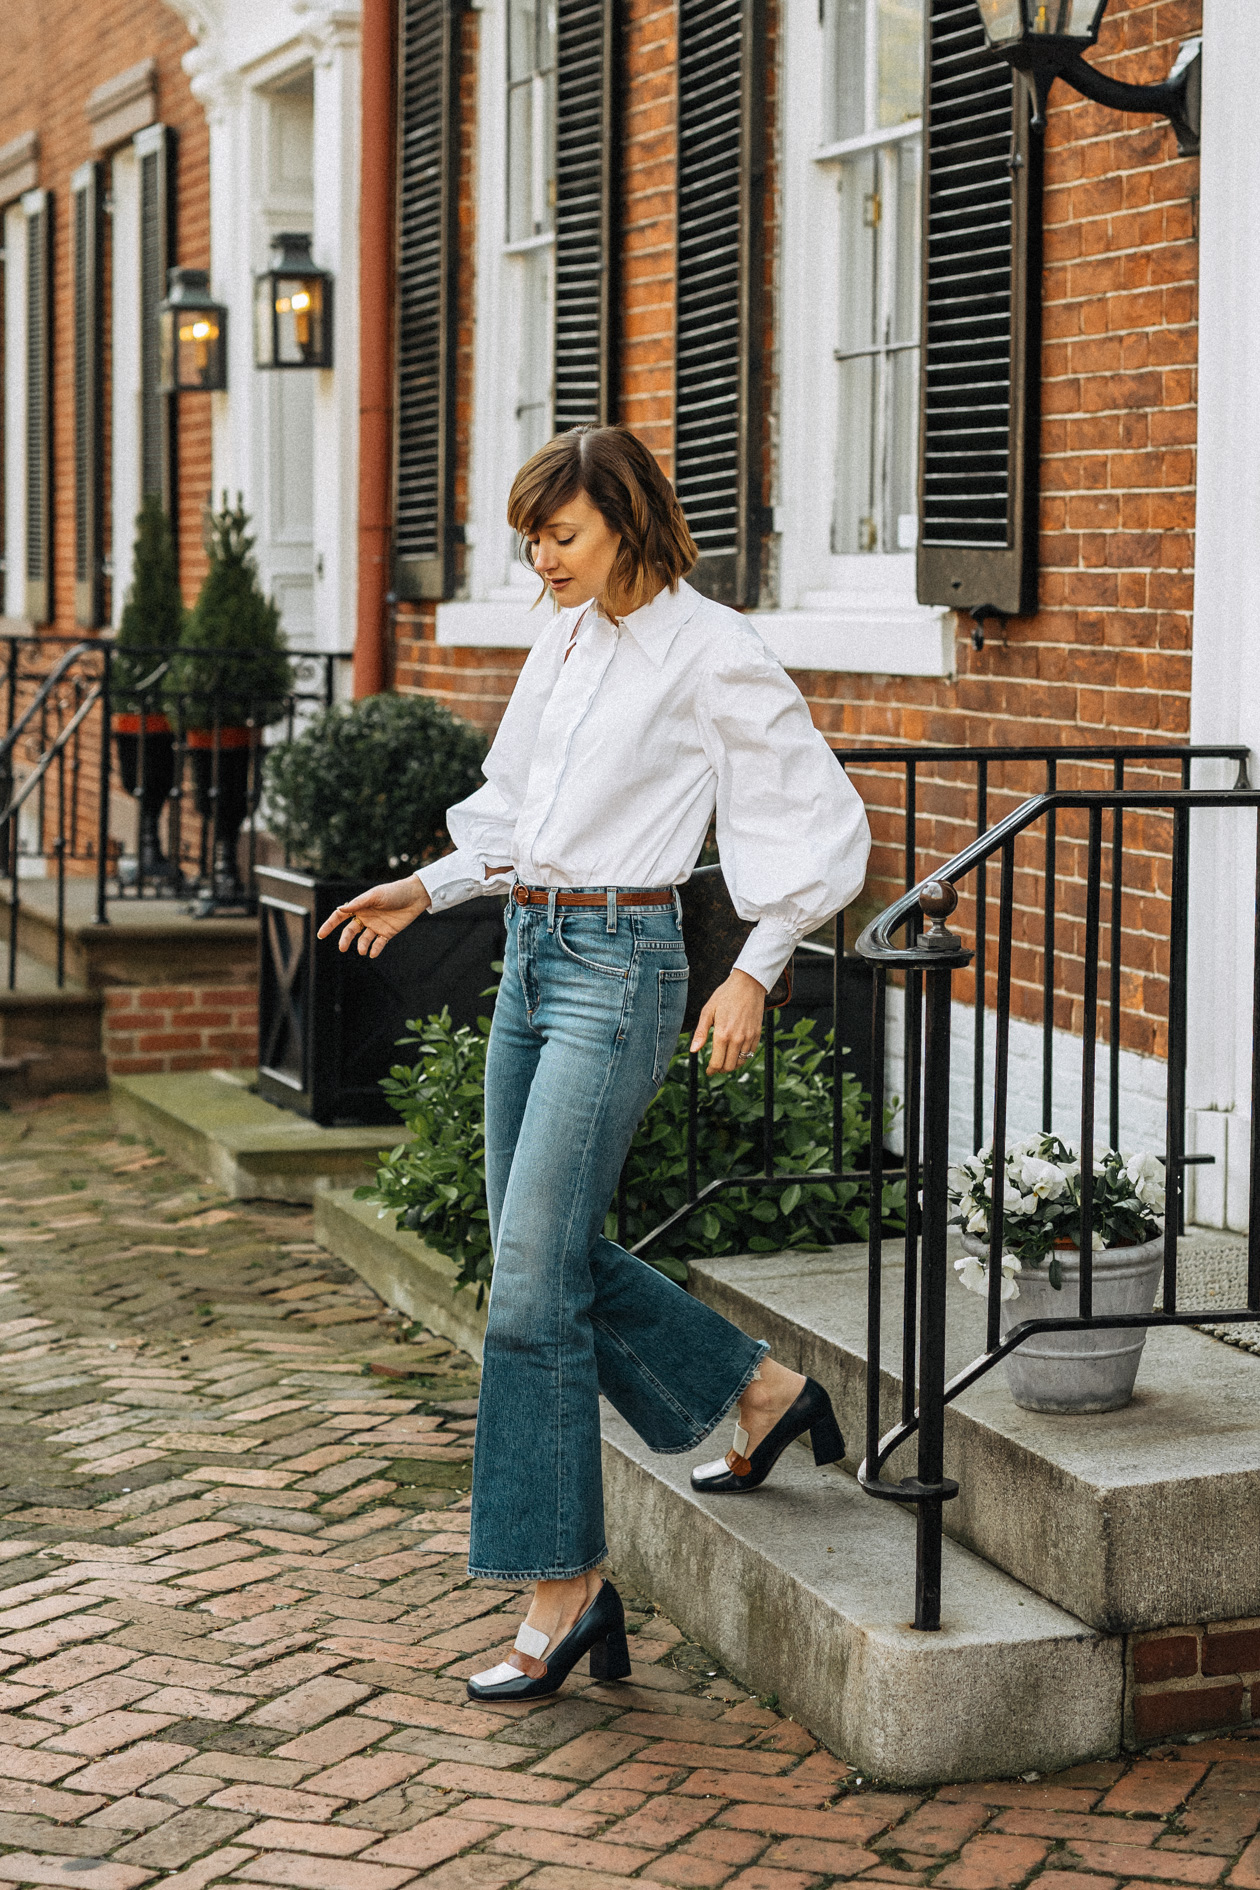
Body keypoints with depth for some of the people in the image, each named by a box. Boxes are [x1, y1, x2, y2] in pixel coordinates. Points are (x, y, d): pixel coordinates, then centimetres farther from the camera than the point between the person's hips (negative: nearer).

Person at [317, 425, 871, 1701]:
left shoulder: (709, 652, -10)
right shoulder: (567, 642, 12)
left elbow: (818, 821, -8)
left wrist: (753, 974, -15)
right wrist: (427, 890, 14)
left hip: (621, 962, -8)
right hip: (532, 954, 8)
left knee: (533, 1275, -10)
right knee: (548, 1251, 13)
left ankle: (563, 1588, -1)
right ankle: (760, 1389, 33)